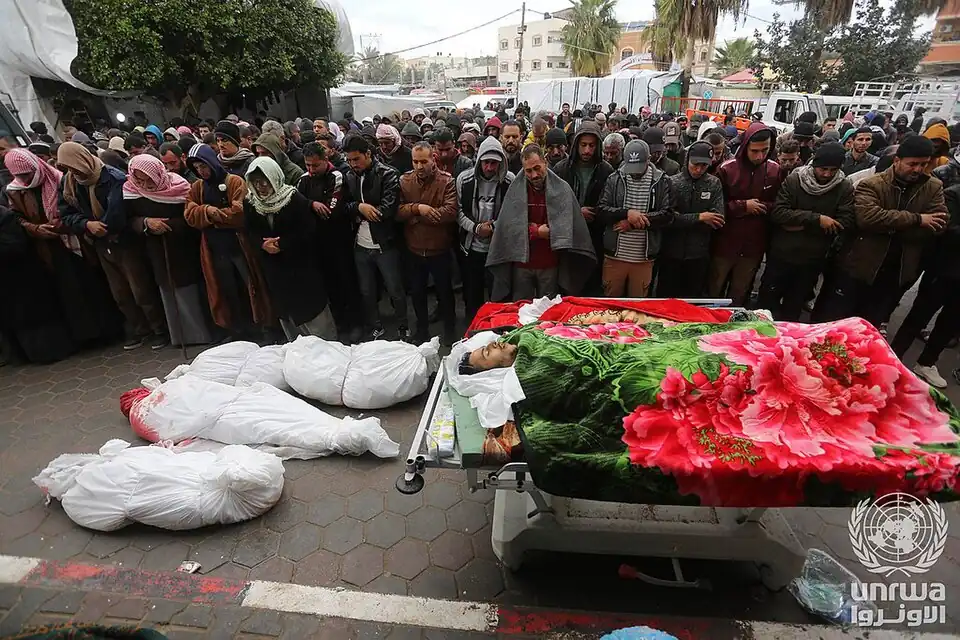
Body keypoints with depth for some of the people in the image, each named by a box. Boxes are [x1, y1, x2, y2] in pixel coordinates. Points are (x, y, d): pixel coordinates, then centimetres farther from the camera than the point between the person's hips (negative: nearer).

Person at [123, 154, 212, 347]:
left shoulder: (177, 185, -7)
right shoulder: (130, 190, -1)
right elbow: (128, 221, 4)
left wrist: (167, 225, -10)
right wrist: (146, 222, -14)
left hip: (184, 249, -2)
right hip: (158, 252, 2)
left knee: (191, 292, 3)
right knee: (170, 294, 5)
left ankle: (203, 333, 16)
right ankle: (182, 335, 16)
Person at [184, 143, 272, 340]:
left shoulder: (235, 181, -6)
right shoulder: (196, 187, 11)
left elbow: (240, 212, -17)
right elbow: (189, 214, 1)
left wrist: (212, 215, -10)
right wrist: (207, 211, -18)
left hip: (239, 246, -5)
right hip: (215, 250, 5)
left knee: (249, 289, 3)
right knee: (228, 292, 12)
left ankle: (256, 333, 18)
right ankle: (238, 334, 25)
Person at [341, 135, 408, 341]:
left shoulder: (387, 174, -9)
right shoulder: (349, 177, 6)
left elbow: (388, 209, -19)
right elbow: (344, 207, 2)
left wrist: (361, 212, -10)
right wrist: (359, 207, -18)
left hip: (385, 245, -5)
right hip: (361, 246, 5)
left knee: (395, 291, 7)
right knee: (367, 292, 15)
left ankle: (403, 329, 27)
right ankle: (375, 329, 34)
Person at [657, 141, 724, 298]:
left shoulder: (714, 184, 1)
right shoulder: (672, 182, -6)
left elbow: (718, 220, -8)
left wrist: (682, 219, -14)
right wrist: (698, 217, -17)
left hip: (699, 255, 2)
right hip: (671, 253, -2)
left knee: (694, 298, 14)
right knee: (666, 297, 9)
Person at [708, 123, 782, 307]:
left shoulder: (776, 171, -1)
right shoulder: (727, 169, -11)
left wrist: (762, 207, -12)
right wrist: (743, 206, -15)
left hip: (754, 246, 3)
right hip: (724, 244, -2)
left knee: (739, 297, 14)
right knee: (713, 293, 12)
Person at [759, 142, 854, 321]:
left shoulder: (845, 188, -3)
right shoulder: (793, 180, -8)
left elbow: (845, 224, -13)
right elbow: (777, 213, -18)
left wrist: (801, 225, -18)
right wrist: (816, 219, -24)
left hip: (812, 261, 2)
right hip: (781, 255, -1)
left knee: (793, 308, 17)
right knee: (767, 302, 10)